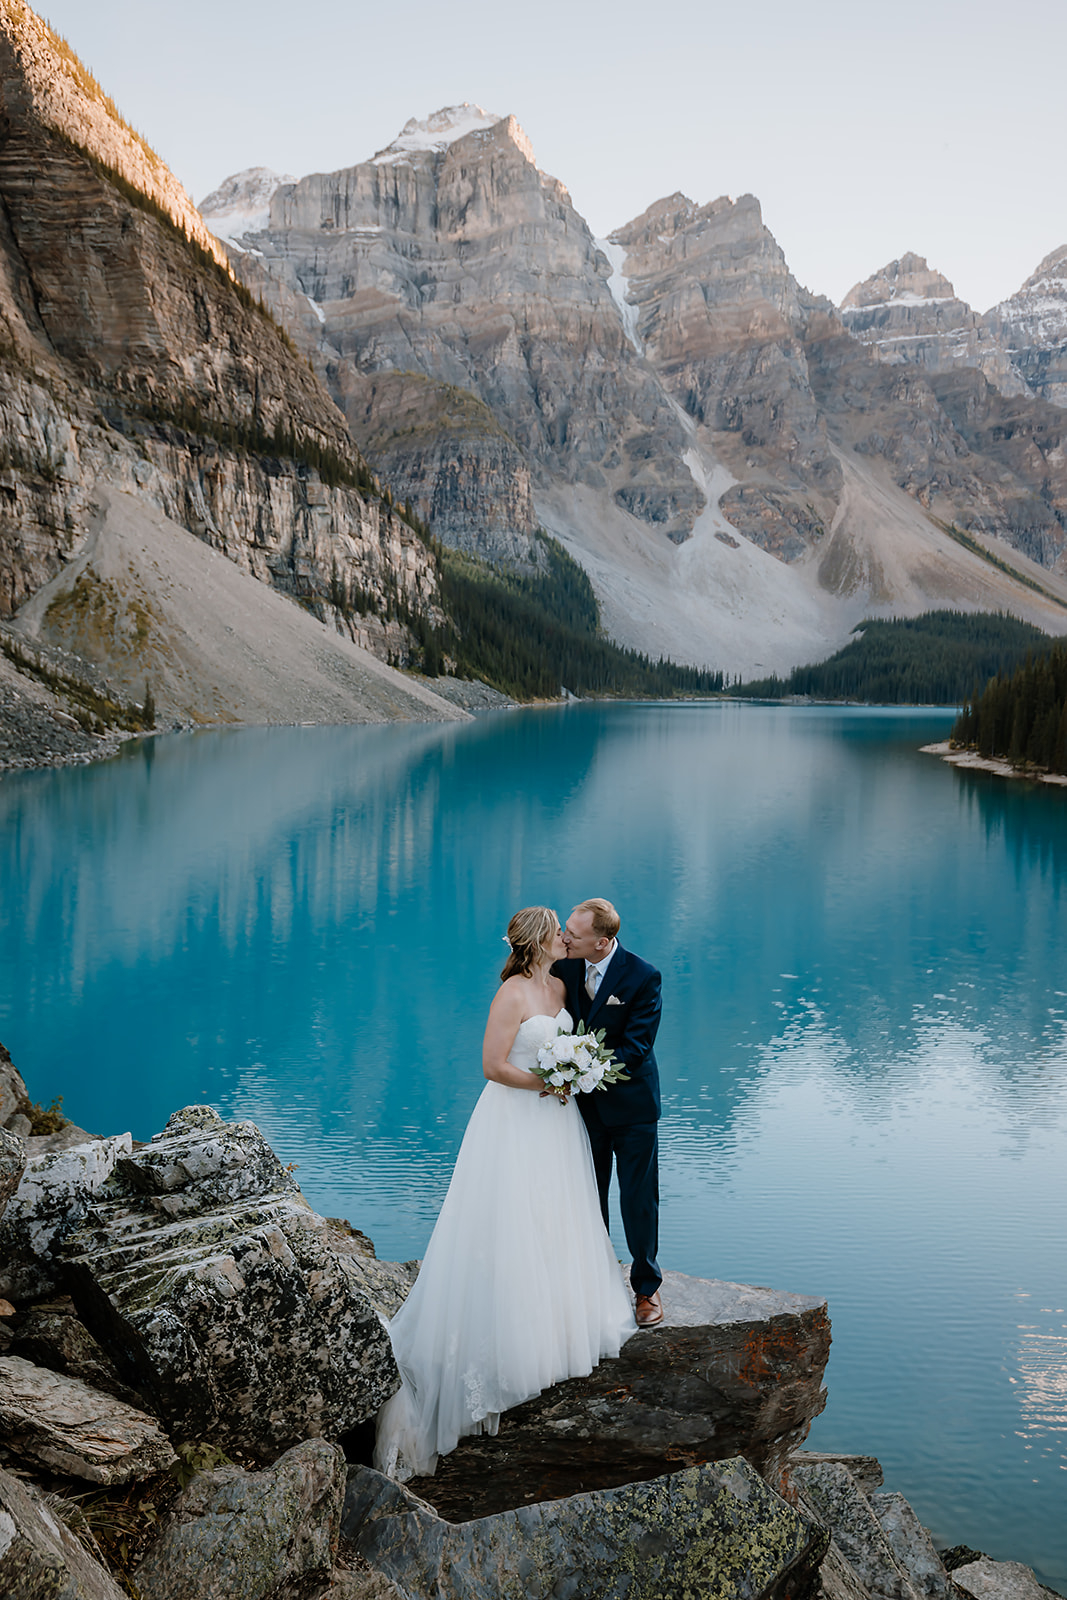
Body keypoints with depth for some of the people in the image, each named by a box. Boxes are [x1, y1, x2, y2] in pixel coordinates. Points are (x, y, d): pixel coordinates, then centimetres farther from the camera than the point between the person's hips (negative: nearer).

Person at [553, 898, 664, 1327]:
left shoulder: (643, 977, -20)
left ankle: (646, 1287, 26)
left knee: (639, 1200, 7)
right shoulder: (564, 966, -7)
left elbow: (634, 1050, -21)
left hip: (630, 1103, -4)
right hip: (583, 1103, 4)